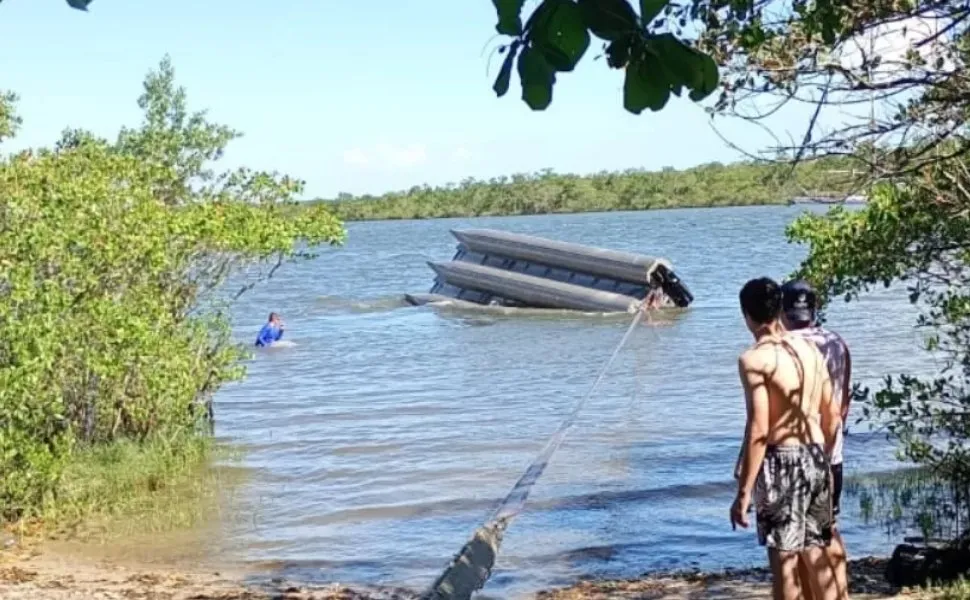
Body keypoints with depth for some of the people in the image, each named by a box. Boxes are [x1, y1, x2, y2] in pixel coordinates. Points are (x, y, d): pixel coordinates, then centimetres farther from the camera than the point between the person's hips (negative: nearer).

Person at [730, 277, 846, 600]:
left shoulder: (755, 359, -13)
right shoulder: (810, 349, 8)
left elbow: (758, 430, -19)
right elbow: (833, 418, 13)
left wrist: (744, 492, -16)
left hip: (781, 462, -7)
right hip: (815, 458, 7)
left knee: (784, 559, 2)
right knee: (816, 555, 16)